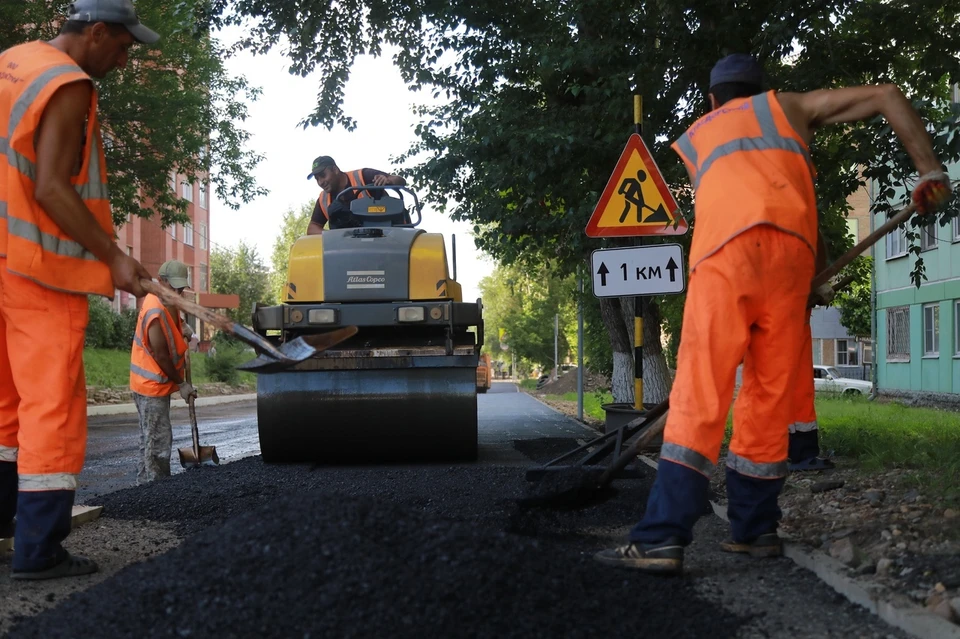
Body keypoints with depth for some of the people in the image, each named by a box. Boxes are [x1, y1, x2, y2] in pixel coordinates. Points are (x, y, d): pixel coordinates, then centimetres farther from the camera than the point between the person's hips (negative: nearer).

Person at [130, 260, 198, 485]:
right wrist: (181, 384, -12)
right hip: (152, 385, -10)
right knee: (157, 443, -8)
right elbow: (160, 355, -20)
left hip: (156, 384, 10)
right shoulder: (156, 312, -25)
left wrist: (181, 329, 9)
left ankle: (147, 484, 24)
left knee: (153, 441, 16)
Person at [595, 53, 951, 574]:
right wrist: (930, 170, 24)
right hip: (789, 248, 1)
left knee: (699, 393, -9)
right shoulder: (787, 106, 32)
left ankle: (662, 537, -17)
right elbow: (887, 96, 27)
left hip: (724, 249, -1)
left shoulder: (690, 140, 33)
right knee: (770, 395, 9)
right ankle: (752, 529, 12)